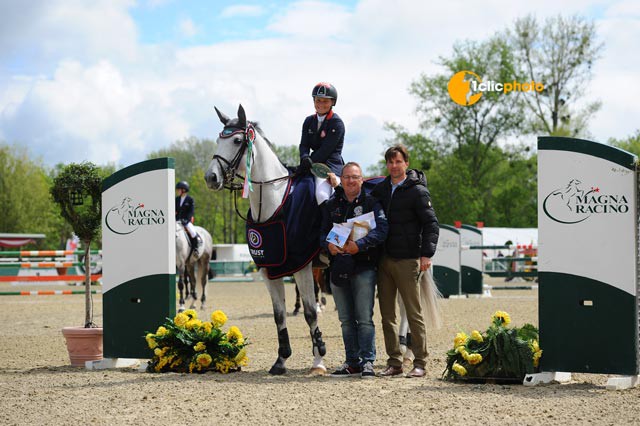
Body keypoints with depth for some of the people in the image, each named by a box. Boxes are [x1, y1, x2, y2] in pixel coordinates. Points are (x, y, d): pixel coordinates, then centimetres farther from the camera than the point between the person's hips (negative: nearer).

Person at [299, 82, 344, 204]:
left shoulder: (337, 123, -6)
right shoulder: (309, 121, 15)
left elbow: (326, 149, -14)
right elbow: (304, 144, 6)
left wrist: (309, 163, -20)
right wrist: (305, 158, -17)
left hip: (332, 165, -8)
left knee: (321, 194, -29)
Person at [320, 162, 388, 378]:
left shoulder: (371, 203, -1)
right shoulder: (331, 205, 13)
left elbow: (381, 229, -14)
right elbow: (323, 232, 10)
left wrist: (359, 245, -26)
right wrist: (329, 244, -13)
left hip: (363, 267, -5)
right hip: (338, 268, 5)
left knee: (364, 318, -6)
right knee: (346, 320, 10)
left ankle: (367, 361, -2)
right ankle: (352, 362, 17)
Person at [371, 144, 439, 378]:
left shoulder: (417, 191, -6)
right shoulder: (380, 189, 11)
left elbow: (431, 224, -9)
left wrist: (427, 254, -19)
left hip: (407, 261, -6)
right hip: (384, 260, 6)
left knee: (414, 313, -2)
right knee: (387, 315, 7)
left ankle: (420, 363, 3)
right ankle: (394, 363, 14)